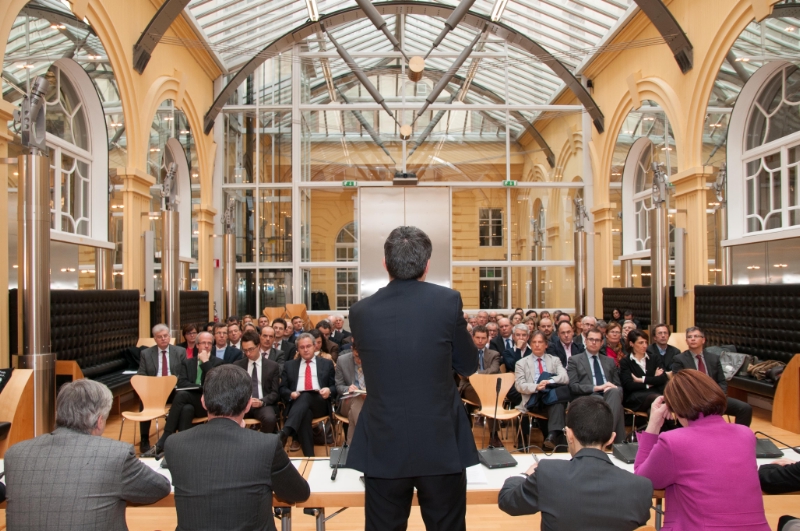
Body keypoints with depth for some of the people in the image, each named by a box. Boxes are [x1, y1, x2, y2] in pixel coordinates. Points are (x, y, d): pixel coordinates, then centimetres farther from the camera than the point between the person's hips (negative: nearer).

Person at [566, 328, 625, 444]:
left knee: (615, 392, -35)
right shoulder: (574, 360, 14)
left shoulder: (609, 361, 28)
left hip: (610, 395, 4)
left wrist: (614, 389, -4)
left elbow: (619, 386, 23)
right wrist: (596, 388, -13)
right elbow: (573, 387, 1)